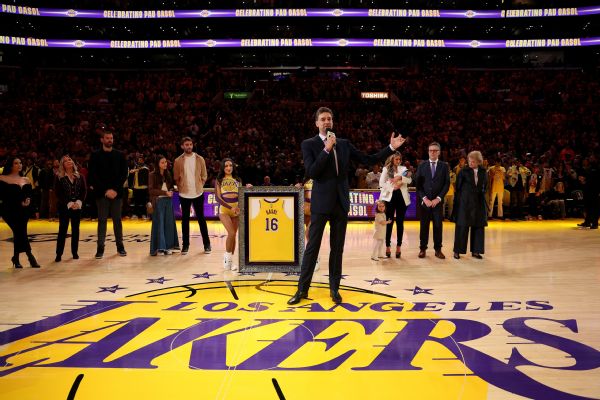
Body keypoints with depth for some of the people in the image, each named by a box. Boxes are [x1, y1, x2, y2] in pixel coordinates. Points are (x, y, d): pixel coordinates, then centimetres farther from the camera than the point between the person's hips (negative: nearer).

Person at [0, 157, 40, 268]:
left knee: (19, 234, 4)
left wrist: (28, 200, -10)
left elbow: (31, 194, 13)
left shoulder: (26, 180, 14)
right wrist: (19, 202, -16)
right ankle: (30, 257, -10)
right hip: (10, 212, -5)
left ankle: (16, 259, 14)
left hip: (24, 212, 5)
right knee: (20, 233, -14)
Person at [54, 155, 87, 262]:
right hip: (64, 207, -2)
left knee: (75, 230, 6)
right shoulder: (59, 178, 0)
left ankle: (74, 252, 13)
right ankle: (59, 254, 0)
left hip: (77, 206, 2)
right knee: (62, 230, -3)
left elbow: (84, 191, 3)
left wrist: (79, 202, -12)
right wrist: (69, 203, -14)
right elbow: (58, 194, -5)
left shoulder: (79, 177, 6)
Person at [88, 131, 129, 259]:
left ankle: (120, 246, 14)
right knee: (102, 220, 0)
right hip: (102, 193, -1)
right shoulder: (95, 156, 3)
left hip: (116, 193, 1)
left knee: (117, 220, 6)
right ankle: (100, 247, 5)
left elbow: (124, 174, 4)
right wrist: (106, 190, -11)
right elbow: (93, 175, -2)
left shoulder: (120, 155, 8)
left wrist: (115, 189, -7)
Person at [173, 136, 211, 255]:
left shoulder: (199, 159, 1)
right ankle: (185, 245, 15)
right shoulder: (178, 161, 0)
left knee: (201, 218, 4)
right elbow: (176, 178, 6)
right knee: (185, 219, 6)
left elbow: (204, 175, 6)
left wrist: (200, 186, -1)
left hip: (198, 193, 0)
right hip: (184, 194, 0)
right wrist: (181, 188, -1)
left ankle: (206, 244, 12)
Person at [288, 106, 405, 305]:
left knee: (337, 248, 10)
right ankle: (302, 289, 11)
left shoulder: (344, 144, 9)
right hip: (321, 203, -4)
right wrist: (327, 149, -18)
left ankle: (334, 288, 21)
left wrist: (391, 148, 1)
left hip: (341, 203, 4)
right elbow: (311, 173, -15)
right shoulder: (309, 144, -2)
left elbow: (368, 160, 8)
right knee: (312, 247, 1)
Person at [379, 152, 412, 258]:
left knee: (400, 222, 4)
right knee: (389, 222, 0)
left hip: (401, 197, 2)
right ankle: (388, 246, 5)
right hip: (390, 197, -2)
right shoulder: (386, 169, 6)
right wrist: (392, 187, -10)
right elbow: (381, 183, -2)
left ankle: (398, 247, 9)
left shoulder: (403, 168, 11)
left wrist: (399, 177, -17)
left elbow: (409, 180, -4)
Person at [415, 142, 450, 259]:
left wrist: (438, 198, -8)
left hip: (438, 201, 0)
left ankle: (438, 249, 9)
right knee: (424, 226, 3)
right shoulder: (422, 165, 7)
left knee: (438, 225, 1)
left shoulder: (444, 166, 6)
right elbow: (418, 184, 3)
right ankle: (423, 249, 10)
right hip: (424, 200, 0)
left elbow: (447, 184, 2)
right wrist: (424, 198, -8)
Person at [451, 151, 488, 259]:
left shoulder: (483, 172, 5)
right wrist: (457, 201, -5)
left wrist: (481, 194, 7)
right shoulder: (463, 171, -5)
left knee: (478, 226, 6)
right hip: (465, 202, -4)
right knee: (462, 226, -2)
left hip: (479, 203, 4)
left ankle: (475, 251, 15)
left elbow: (485, 186, 17)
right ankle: (457, 250, 7)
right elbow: (458, 187, -3)